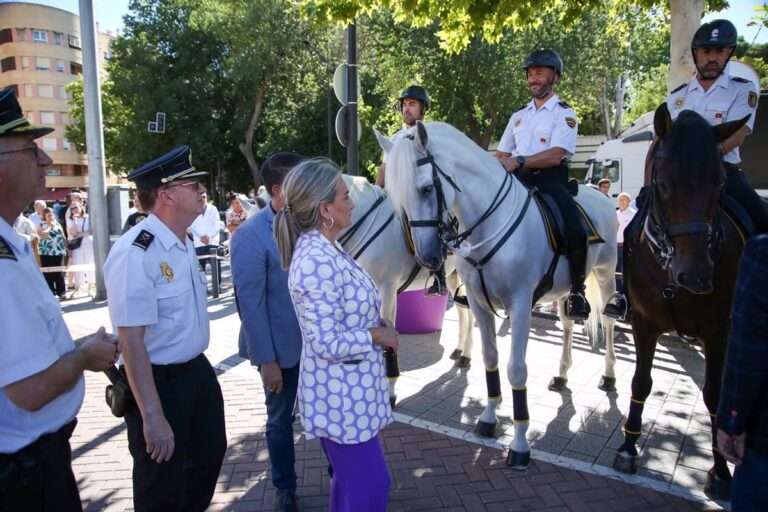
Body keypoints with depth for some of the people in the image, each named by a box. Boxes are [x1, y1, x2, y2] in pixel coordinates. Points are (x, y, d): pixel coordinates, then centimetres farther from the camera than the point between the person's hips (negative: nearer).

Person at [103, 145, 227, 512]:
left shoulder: (185, 243, 3)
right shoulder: (135, 254, -27)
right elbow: (131, 342, -28)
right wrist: (152, 417, -26)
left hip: (197, 370, 9)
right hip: (159, 380, -9)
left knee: (210, 455, 27)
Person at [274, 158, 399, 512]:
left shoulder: (324, 250, 5)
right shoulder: (318, 262, -27)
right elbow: (330, 343, -27)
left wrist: (376, 326, 2)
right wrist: (378, 335, -14)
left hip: (346, 390, 10)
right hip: (341, 396, -10)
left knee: (350, 481, 25)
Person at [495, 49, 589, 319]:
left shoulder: (564, 113, 4)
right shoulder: (519, 115, 21)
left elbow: (556, 155, -12)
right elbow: (501, 154, 20)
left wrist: (520, 161, -21)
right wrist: (504, 165, -2)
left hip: (550, 180, -5)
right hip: (518, 180, 6)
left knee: (575, 230, -29)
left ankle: (577, 290, -8)